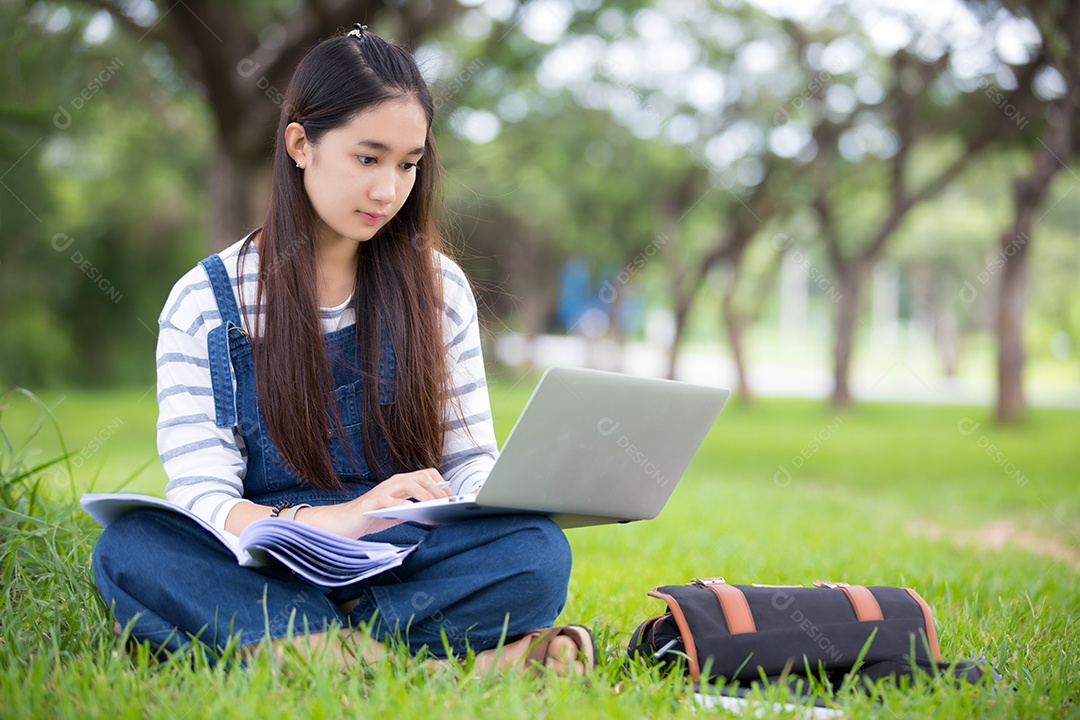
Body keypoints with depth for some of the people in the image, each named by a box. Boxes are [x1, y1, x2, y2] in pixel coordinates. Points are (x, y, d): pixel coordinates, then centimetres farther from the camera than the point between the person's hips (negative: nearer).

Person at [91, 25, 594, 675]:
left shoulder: (437, 287, 11)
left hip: (405, 562, 1)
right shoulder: (205, 303, 2)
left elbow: (472, 462, 12)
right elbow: (200, 496, -7)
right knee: (130, 548, -33)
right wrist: (335, 520, -28)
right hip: (262, 569, -1)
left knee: (539, 549, -29)